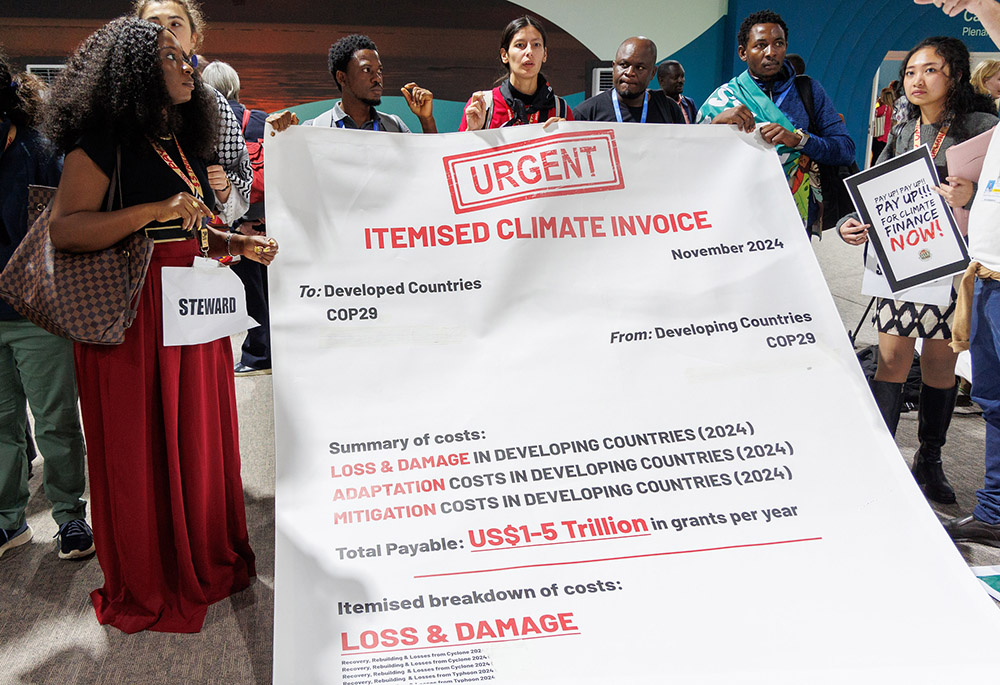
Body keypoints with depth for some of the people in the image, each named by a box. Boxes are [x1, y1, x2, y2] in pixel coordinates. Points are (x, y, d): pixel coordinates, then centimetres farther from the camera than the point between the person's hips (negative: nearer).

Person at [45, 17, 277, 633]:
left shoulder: (182, 145, 18)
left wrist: (238, 245, 8)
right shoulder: (105, 140, -8)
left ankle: (207, 560, 29)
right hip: (135, 317, -7)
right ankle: (147, 587, 19)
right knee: (142, 450, 2)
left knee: (200, 439, 12)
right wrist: (158, 210, -23)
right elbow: (64, 228, -17)